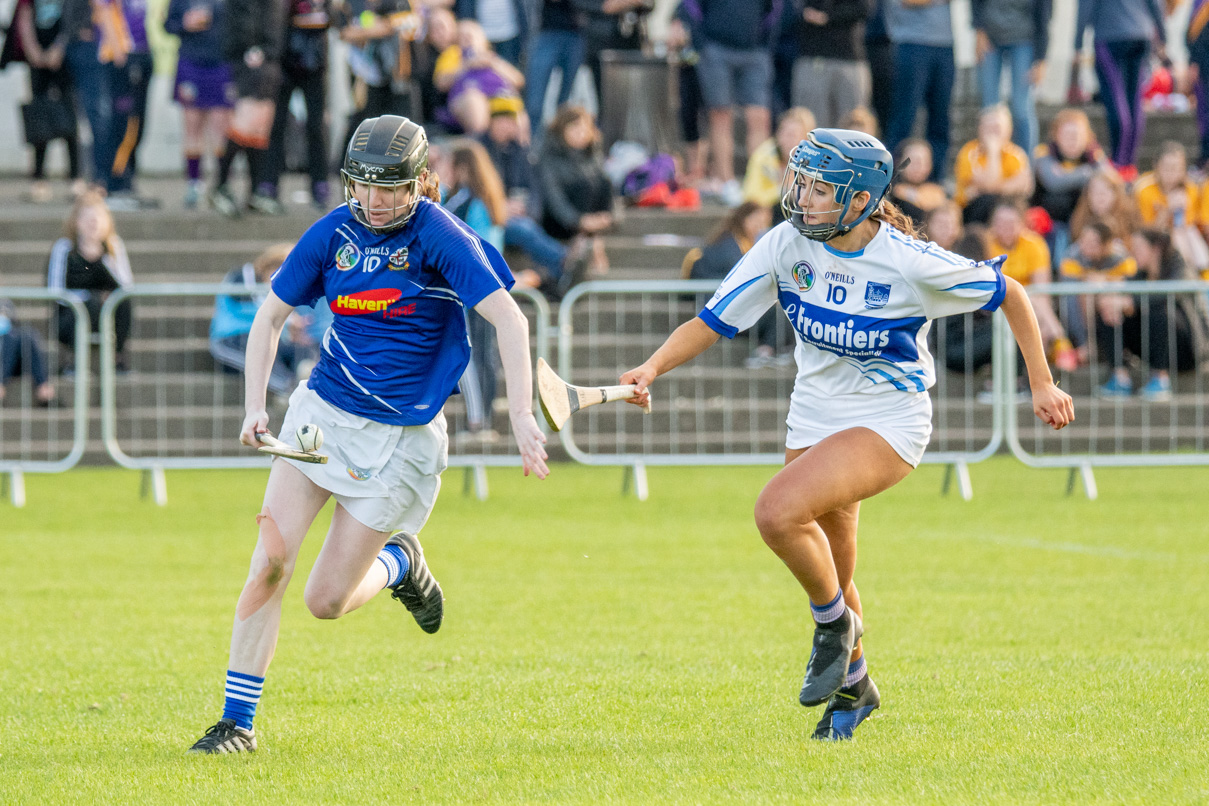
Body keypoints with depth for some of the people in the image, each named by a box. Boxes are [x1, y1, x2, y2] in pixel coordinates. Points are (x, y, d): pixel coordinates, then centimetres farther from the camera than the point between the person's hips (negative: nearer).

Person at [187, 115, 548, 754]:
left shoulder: (440, 236, -13)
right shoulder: (334, 233, 0)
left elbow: (509, 320, -18)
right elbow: (270, 318, 11)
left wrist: (521, 415, -29)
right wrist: (254, 407, -1)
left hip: (401, 437, -3)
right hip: (322, 413, 3)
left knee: (326, 601, -3)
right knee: (270, 561, -12)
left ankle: (399, 563, 31)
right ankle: (237, 723, -2)